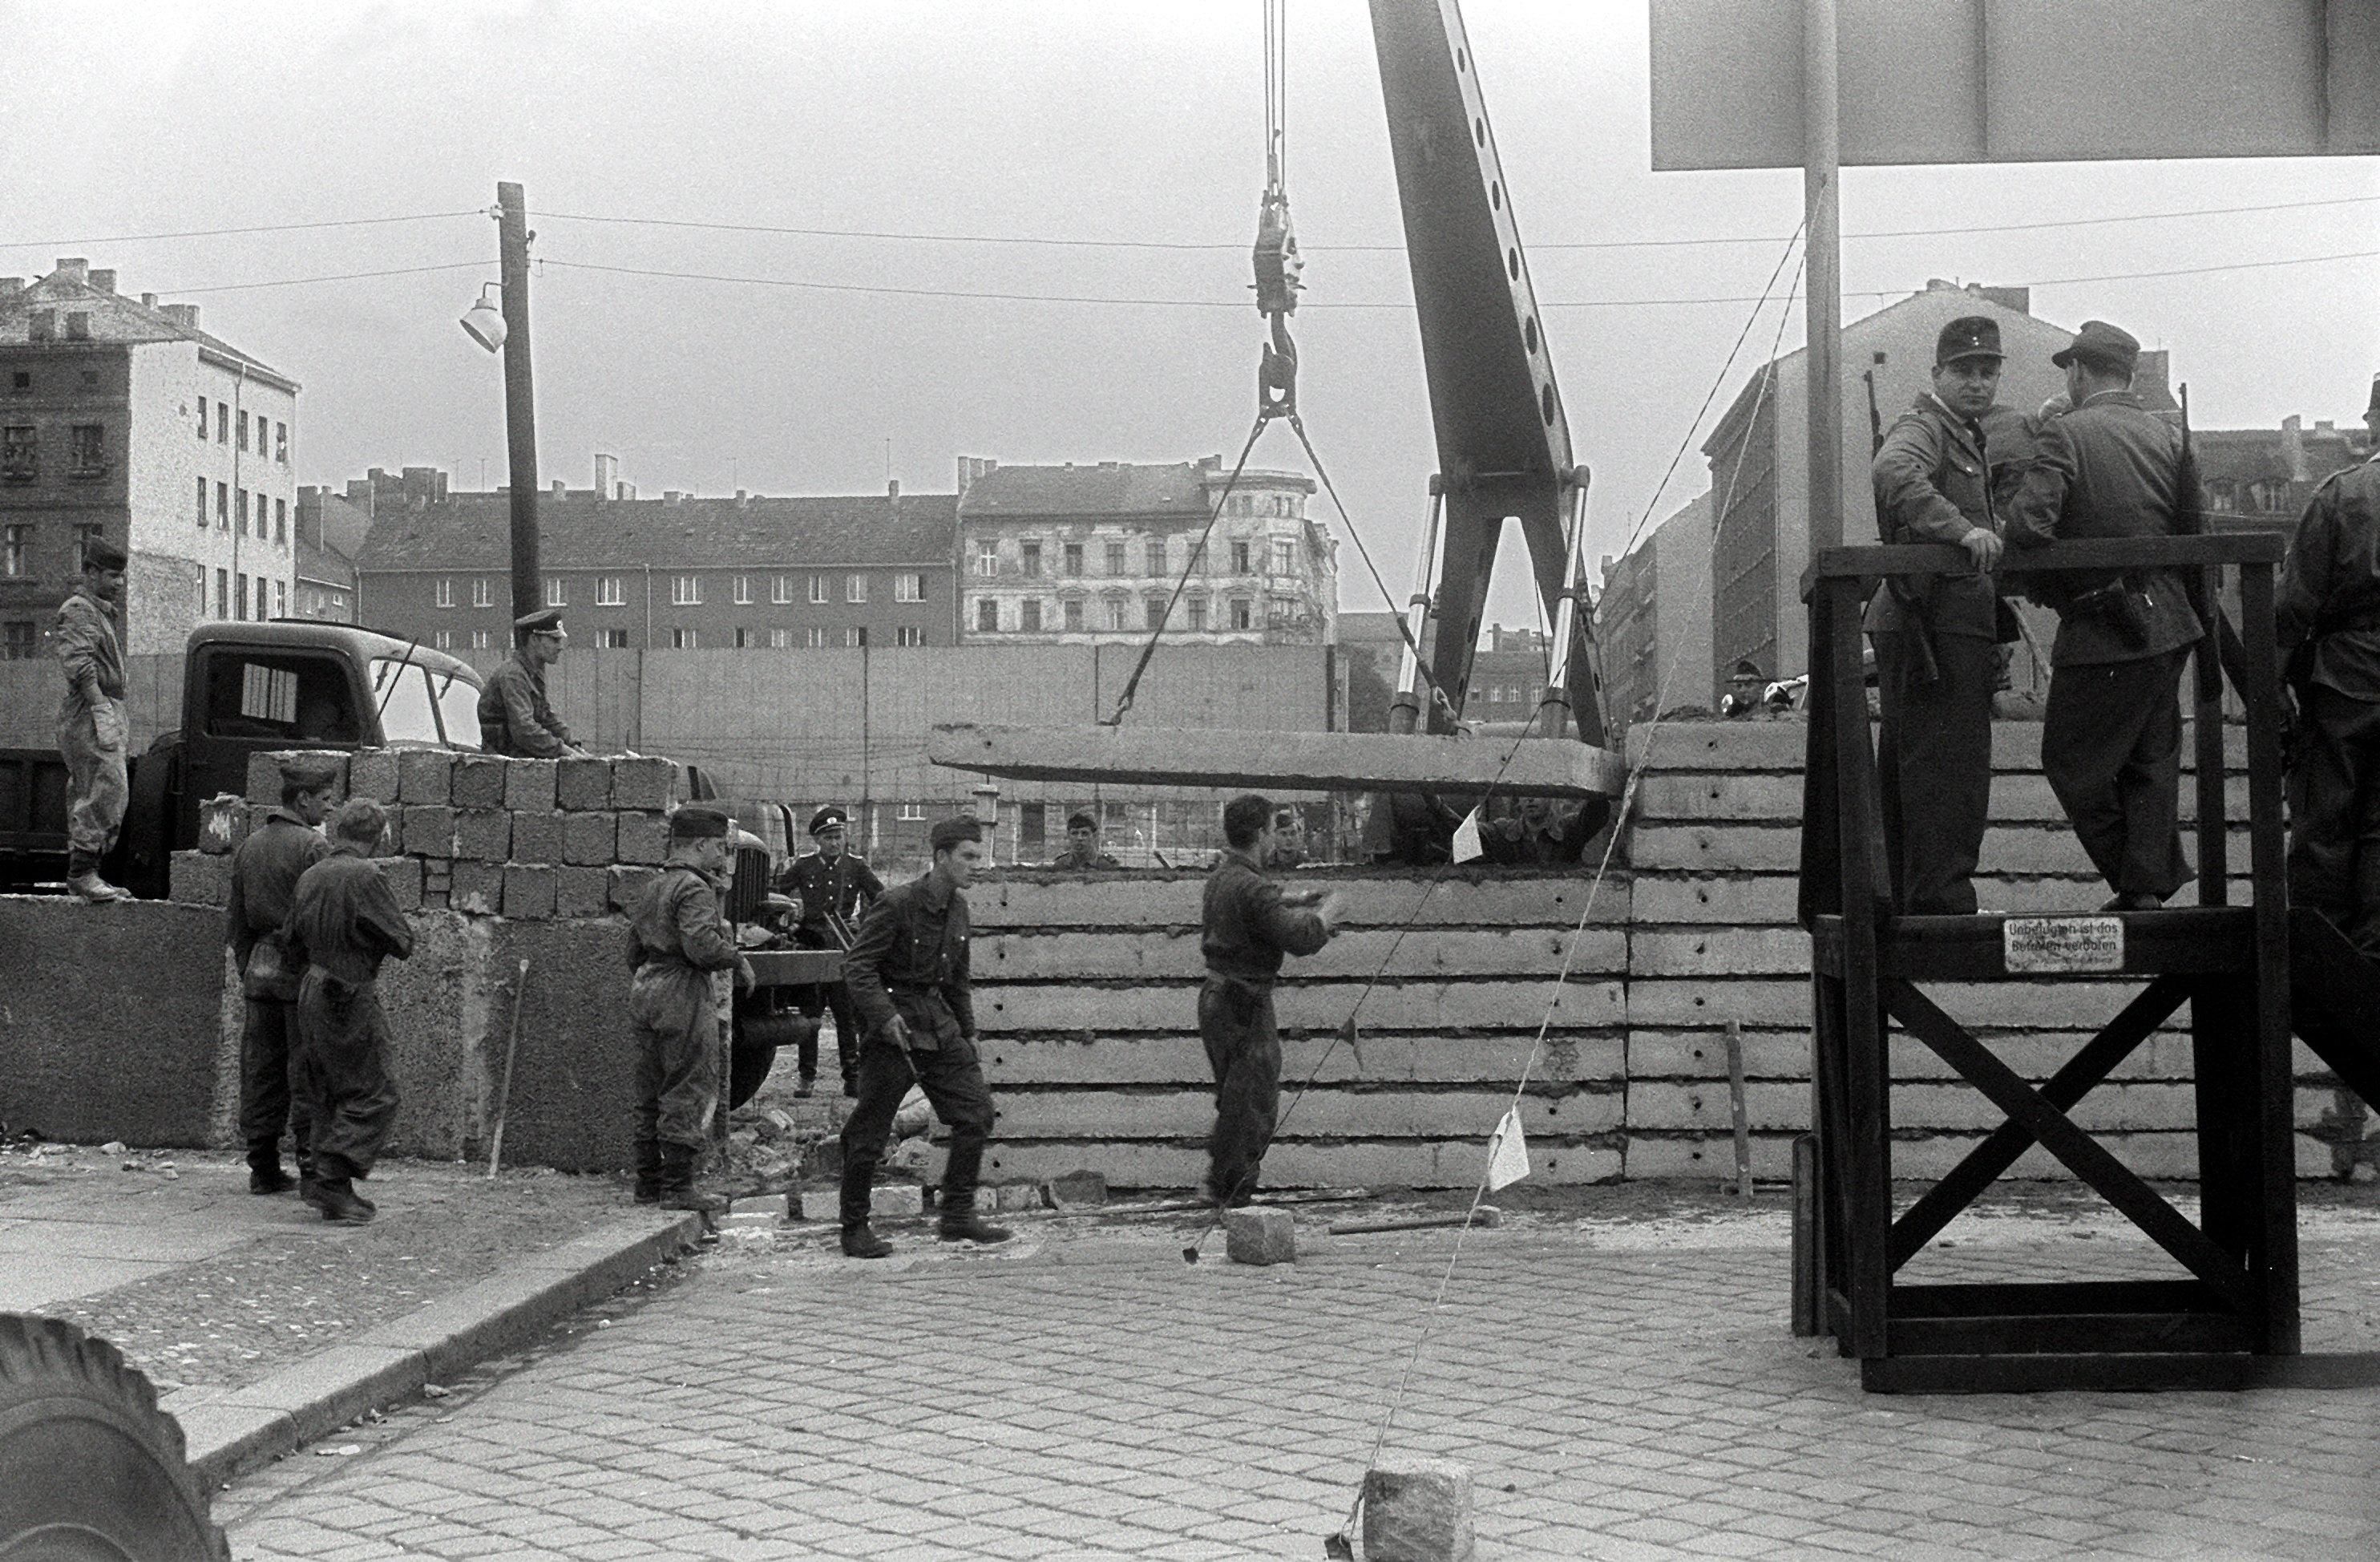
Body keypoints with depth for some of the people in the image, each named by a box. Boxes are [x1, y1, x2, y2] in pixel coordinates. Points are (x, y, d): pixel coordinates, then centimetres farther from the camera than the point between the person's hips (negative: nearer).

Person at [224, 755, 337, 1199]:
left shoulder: (249, 846, 12)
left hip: (260, 967, 7)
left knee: (261, 1070, 10)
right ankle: (312, 1170, -4)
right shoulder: (313, 847, -11)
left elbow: (234, 918, 16)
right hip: (303, 973, -7)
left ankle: (263, 1169, 15)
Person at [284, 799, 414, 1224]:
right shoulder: (365, 876, -15)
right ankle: (333, 1182, -9)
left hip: (312, 993, 8)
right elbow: (403, 942, -13)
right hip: (351, 997, -8)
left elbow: (293, 946, 13)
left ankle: (334, 1190, 17)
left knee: (326, 1094, 14)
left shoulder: (308, 877, 7)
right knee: (372, 1095, -2)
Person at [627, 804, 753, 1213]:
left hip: (646, 993, 10)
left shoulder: (654, 888, 17)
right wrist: (738, 959, -10)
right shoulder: (695, 889, -12)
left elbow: (634, 946, 20)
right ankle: (677, 1187, -5)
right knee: (690, 1094, -5)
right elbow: (701, 944, -25)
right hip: (684, 995, -10)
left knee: (653, 1095, 13)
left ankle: (649, 1183, 18)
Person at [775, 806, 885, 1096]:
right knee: (809, 1017, 2)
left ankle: (852, 1077, 6)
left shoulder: (857, 866, 7)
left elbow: (882, 899, 7)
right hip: (811, 948, 0)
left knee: (848, 1018, 1)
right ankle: (807, 1077, 9)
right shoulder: (803, 866, 6)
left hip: (845, 950, 0)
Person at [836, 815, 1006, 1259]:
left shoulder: (958, 907, 8)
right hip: (893, 1025, -7)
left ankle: (958, 1217, 7)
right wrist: (885, 1015, -26)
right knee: (869, 1131, -1)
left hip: (938, 1023, 7)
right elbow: (857, 967, -16)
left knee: (976, 1110, -1)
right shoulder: (895, 905, -15)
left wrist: (967, 1030, 21)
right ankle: (855, 1230, 11)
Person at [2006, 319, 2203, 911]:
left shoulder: (2065, 434, -10)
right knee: (2152, 760, 13)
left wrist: (2044, 589, -4)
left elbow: (2028, 525, -20)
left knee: (2072, 763, 6)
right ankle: (2150, 886, 13)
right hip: (2168, 624, 7)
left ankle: (2136, 884, 10)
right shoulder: (2168, 435, 8)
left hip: (2101, 633, -7)